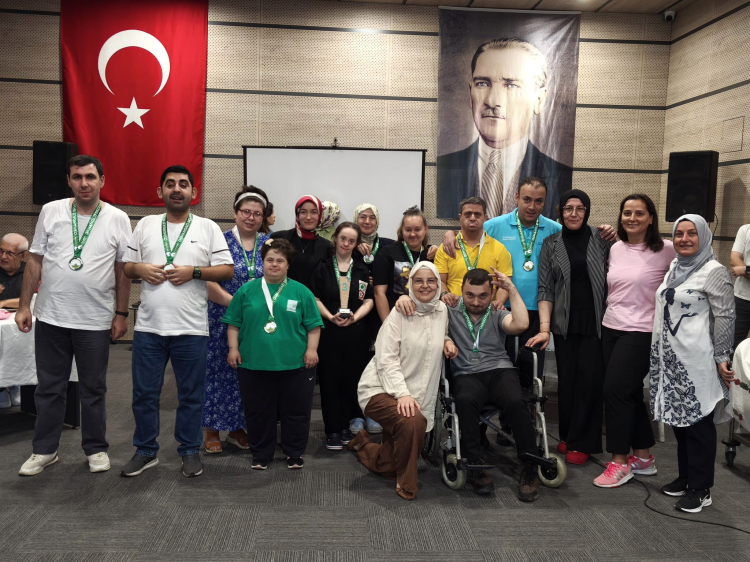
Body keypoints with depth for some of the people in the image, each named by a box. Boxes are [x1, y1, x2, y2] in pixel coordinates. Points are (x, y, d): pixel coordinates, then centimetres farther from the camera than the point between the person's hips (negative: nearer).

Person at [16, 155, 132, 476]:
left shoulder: (117, 219, -1)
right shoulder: (51, 212, 3)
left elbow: (123, 270, 1)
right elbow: (35, 261, 6)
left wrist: (121, 314, -1)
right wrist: (24, 305, 2)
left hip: (95, 321, -1)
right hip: (51, 317, 2)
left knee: (93, 389, 10)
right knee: (49, 388, 11)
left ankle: (96, 449, 24)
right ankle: (44, 450, 25)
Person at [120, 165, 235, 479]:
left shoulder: (208, 228, 4)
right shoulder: (145, 225, 11)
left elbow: (227, 270, -1)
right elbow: (126, 266, 13)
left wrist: (194, 272, -14)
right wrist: (140, 269, -9)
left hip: (191, 329, -2)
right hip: (148, 327, 2)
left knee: (191, 395, 7)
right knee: (144, 393, 9)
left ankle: (190, 451, 23)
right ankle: (146, 451, 25)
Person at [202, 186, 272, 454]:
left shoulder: (268, 244, 7)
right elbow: (208, 283, -10)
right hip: (223, 319, -3)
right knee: (218, 370, 2)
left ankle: (238, 428, 24)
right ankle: (211, 430, 16)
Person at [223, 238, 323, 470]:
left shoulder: (301, 291, 2)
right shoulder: (247, 290, 5)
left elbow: (313, 325, 3)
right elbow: (233, 323, 8)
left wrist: (311, 349, -5)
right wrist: (233, 348, 1)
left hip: (295, 364, -1)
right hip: (254, 364, 1)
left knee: (295, 411, 8)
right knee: (258, 412, 10)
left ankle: (294, 453, 24)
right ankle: (261, 454, 26)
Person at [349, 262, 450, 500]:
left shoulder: (442, 310, 4)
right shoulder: (400, 312, -11)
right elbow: (386, 359, -16)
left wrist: (447, 340, 2)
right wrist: (402, 393, -27)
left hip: (417, 394, 6)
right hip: (381, 389, -6)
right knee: (413, 422, -36)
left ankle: (363, 444, 43)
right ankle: (406, 485, -12)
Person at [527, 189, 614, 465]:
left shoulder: (602, 240, 4)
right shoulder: (551, 244, 5)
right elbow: (546, 289, 0)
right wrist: (544, 328, -8)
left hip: (595, 321, -1)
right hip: (565, 323, 1)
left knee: (589, 380, -3)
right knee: (566, 379, 4)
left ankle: (582, 443, 10)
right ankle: (567, 436, 22)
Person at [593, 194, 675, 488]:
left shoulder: (666, 250, -9)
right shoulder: (616, 249, 7)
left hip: (641, 332, -6)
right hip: (611, 328, 6)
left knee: (616, 390, -9)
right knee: (630, 393, 12)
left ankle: (620, 462, 4)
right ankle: (643, 457, 26)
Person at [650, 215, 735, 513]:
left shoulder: (714, 272, -9)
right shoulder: (674, 267, 14)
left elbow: (725, 318, -12)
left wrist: (722, 358, -14)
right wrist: (659, 352, 20)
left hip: (697, 361, -7)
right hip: (670, 359, 8)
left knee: (698, 422, -1)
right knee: (679, 419, 14)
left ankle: (701, 489, 9)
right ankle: (685, 477, 27)